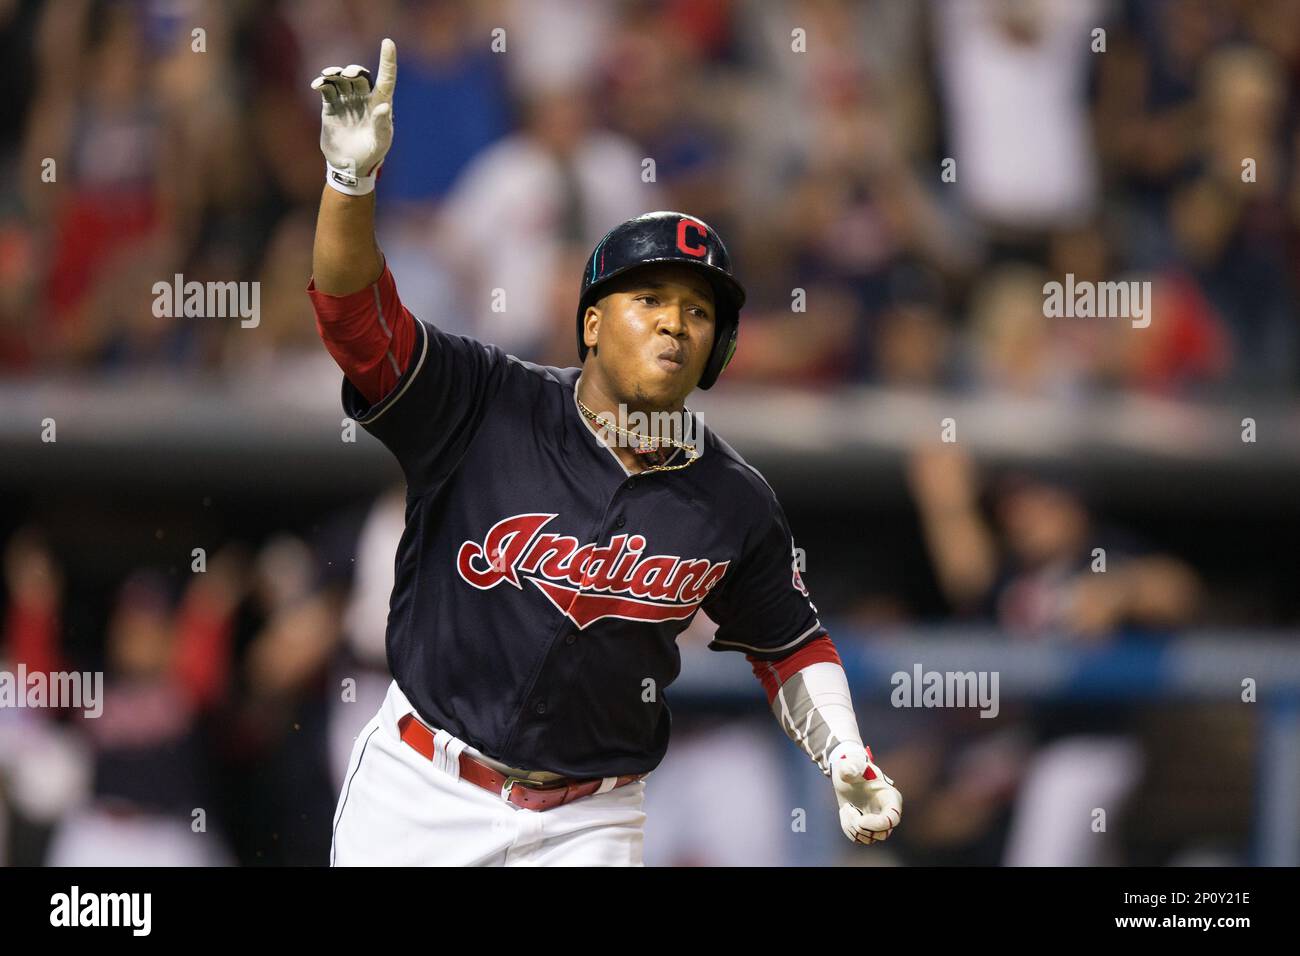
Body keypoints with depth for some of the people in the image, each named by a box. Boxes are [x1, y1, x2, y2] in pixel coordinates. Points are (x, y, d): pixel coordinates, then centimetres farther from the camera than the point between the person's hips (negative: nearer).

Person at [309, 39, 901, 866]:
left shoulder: (735, 505, -1)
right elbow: (357, 317, -21)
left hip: (587, 821, 2)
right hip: (424, 794, -2)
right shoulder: (488, 408, -10)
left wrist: (846, 760, -2)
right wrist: (353, 177, -37)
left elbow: (789, 643, 14)